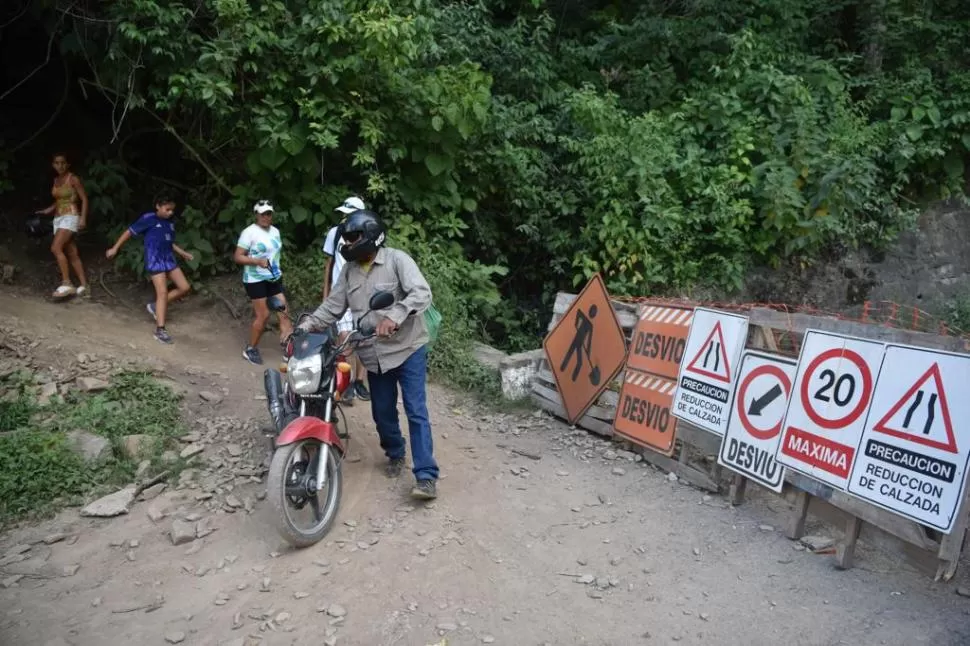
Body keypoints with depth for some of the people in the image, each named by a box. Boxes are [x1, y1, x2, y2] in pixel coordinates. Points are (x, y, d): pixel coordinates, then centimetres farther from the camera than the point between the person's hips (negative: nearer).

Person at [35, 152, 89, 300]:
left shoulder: (73, 179, -6)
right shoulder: (56, 180, 16)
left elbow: (84, 199, -8)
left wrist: (83, 218, -18)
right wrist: (47, 211, 12)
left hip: (70, 217, -8)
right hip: (58, 219, 8)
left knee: (56, 248, -21)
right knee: (72, 254, 4)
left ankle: (67, 284, -19)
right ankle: (84, 286, 5)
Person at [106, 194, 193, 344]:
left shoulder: (170, 223, 11)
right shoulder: (148, 218, -7)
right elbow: (130, 232, -1)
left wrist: (183, 253, 17)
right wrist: (115, 248, -1)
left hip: (169, 259, 7)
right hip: (155, 261, -7)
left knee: (184, 287, 3)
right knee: (163, 293, -13)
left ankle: (157, 307, 20)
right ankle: (160, 329, -10)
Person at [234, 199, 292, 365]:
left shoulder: (275, 231, 9)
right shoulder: (249, 232, -11)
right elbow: (237, 257, -14)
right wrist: (258, 261, -27)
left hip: (274, 278, 7)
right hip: (255, 280, -7)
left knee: (284, 312, -1)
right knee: (263, 315, -5)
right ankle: (251, 350, 14)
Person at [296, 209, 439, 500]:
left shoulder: (397, 259, -12)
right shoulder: (349, 271, 8)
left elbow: (422, 293, -24)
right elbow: (333, 306, 8)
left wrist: (395, 316, -38)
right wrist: (306, 326, -6)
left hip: (407, 348, -6)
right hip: (374, 355, 6)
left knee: (416, 412, -6)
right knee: (382, 413, 15)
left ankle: (426, 476, -4)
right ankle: (395, 454, 40)